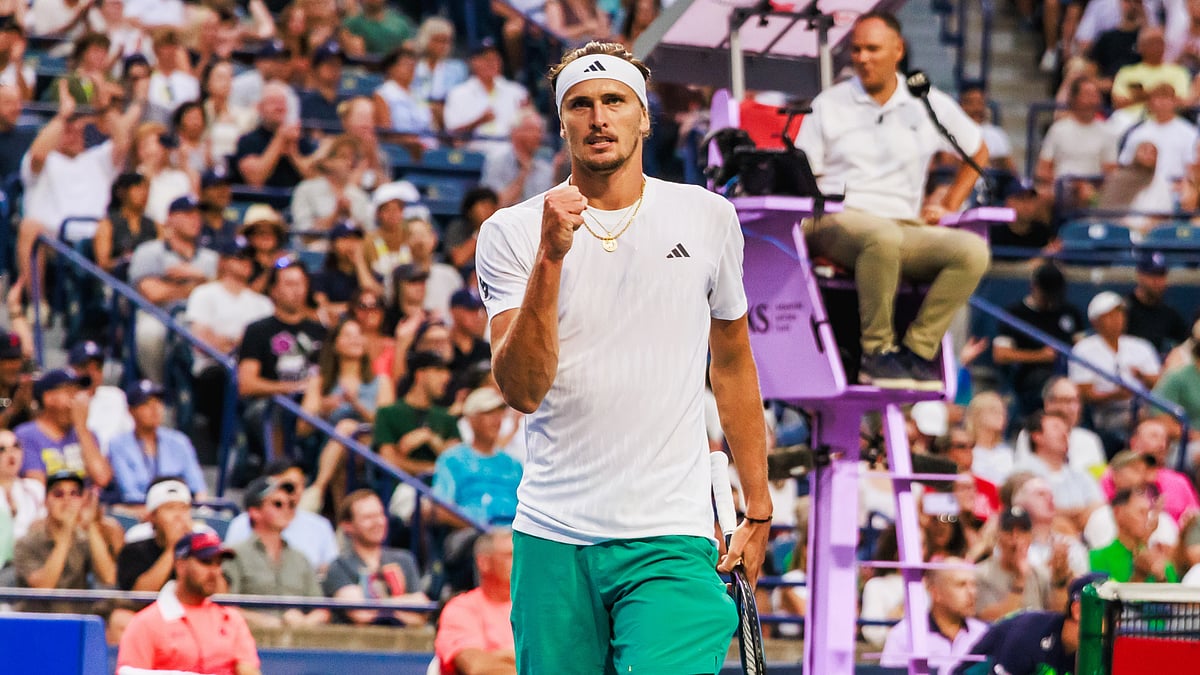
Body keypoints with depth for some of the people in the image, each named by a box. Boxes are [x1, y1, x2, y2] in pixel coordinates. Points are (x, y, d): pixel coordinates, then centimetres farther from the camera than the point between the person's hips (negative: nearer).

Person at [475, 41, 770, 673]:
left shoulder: (709, 218, 7)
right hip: (551, 543, 1)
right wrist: (551, 258, -20)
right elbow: (522, 390, -10)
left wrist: (757, 510, 17)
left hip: (671, 541, -1)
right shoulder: (511, 233, 1)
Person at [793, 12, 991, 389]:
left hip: (905, 227, 3)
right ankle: (877, 351, -29)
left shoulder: (929, 105, 15)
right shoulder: (828, 106, 12)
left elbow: (978, 153, 28)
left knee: (972, 251, -27)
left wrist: (949, 207, 16)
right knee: (883, 236, -41)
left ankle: (917, 350, -23)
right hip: (837, 222, -3)